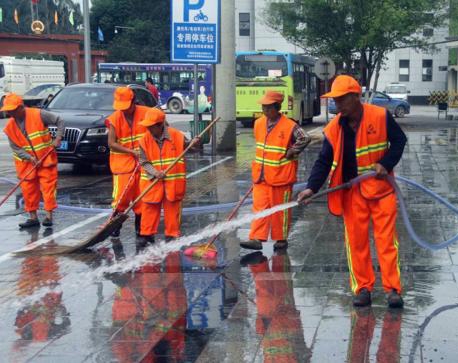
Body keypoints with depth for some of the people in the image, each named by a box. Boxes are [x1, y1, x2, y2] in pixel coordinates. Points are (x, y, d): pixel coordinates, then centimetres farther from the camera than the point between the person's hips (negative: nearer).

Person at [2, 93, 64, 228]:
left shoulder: (38, 115, -15)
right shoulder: (9, 127, -4)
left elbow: (59, 121, -7)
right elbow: (16, 148, -5)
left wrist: (58, 138, -18)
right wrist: (30, 158, -18)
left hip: (46, 158, -3)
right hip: (26, 162, 3)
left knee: (48, 186, -4)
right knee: (28, 189, 4)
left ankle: (49, 216, 2)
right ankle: (33, 217, 14)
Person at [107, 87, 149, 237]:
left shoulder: (146, 113, -5)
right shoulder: (114, 118, -7)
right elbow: (111, 143, -10)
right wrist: (133, 152, -18)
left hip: (143, 163, 2)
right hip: (122, 163, -2)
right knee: (121, 195, -8)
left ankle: (139, 225, 22)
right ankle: (115, 225, 5)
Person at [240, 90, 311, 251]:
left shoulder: (289, 126, -14)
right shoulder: (258, 124, 6)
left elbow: (305, 138, -14)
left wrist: (291, 153, -12)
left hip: (281, 176, -5)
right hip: (261, 176, 5)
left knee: (281, 209, 6)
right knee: (259, 207, -2)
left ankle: (281, 239, 18)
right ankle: (257, 239, -5)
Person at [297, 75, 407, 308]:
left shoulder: (380, 116, -9)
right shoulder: (334, 129, -2)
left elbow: (399, 140, 2)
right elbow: (324, 161, 0)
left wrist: (386, 164, -12)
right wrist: (312, 187, -13)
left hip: (381, 186, -3)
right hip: (352, 191, 3)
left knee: (386, 239, -3)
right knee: (356, 241, 4)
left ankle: (393, 289, 2)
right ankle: (362, 289, 13)